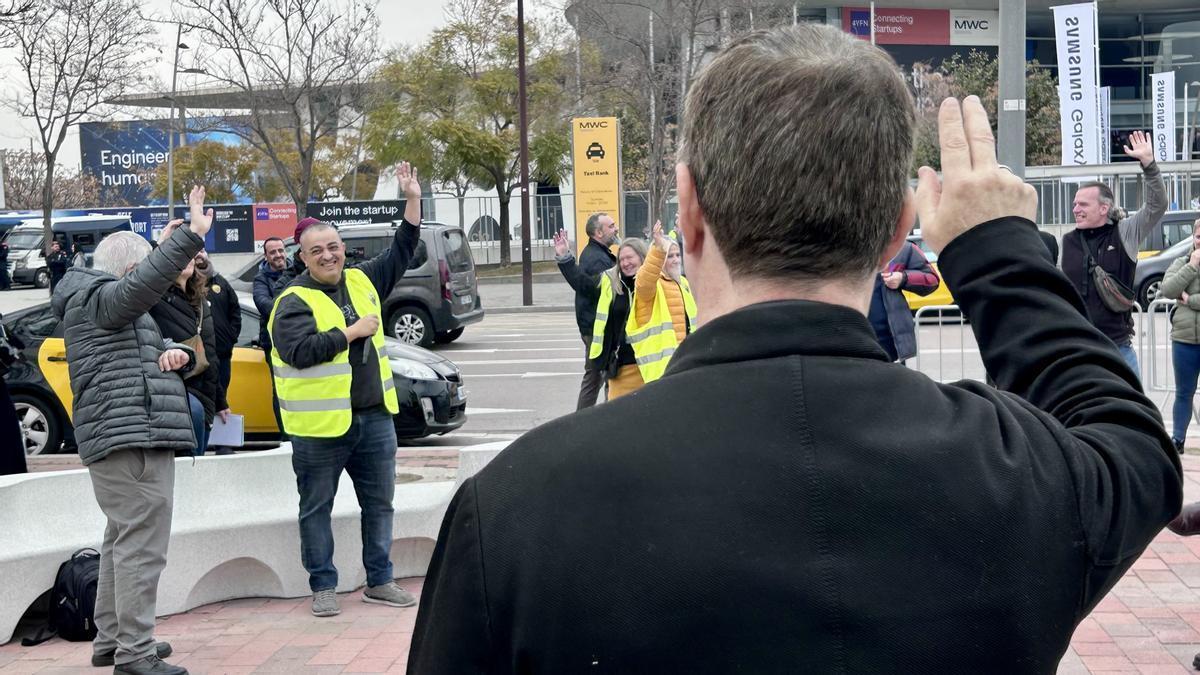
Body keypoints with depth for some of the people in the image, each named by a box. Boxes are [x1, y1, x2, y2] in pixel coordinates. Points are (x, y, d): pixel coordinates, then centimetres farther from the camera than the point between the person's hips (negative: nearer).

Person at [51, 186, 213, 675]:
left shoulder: (100, 303, 25)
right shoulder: (96, 299, -7)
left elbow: (149, 352, 27)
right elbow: (144, 283, -28)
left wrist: (177, 355, 3)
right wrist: (190, 235, -31)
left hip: (123, 439, 11)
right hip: (132, 437, -11)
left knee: (123, 542, 18)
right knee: (142, 546, -12)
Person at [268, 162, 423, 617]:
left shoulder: (362, 282, 10)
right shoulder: (293, 302, -9)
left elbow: (401, 253, 19)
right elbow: (300, 350, -24)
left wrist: (413, 201, 9)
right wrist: (352, 331, -18)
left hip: (374, 417, 6)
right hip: (320, 425, -6)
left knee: (379, 502, 12)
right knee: (316, 508, 4)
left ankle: (380, 581, 23)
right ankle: (323, 587, 14)